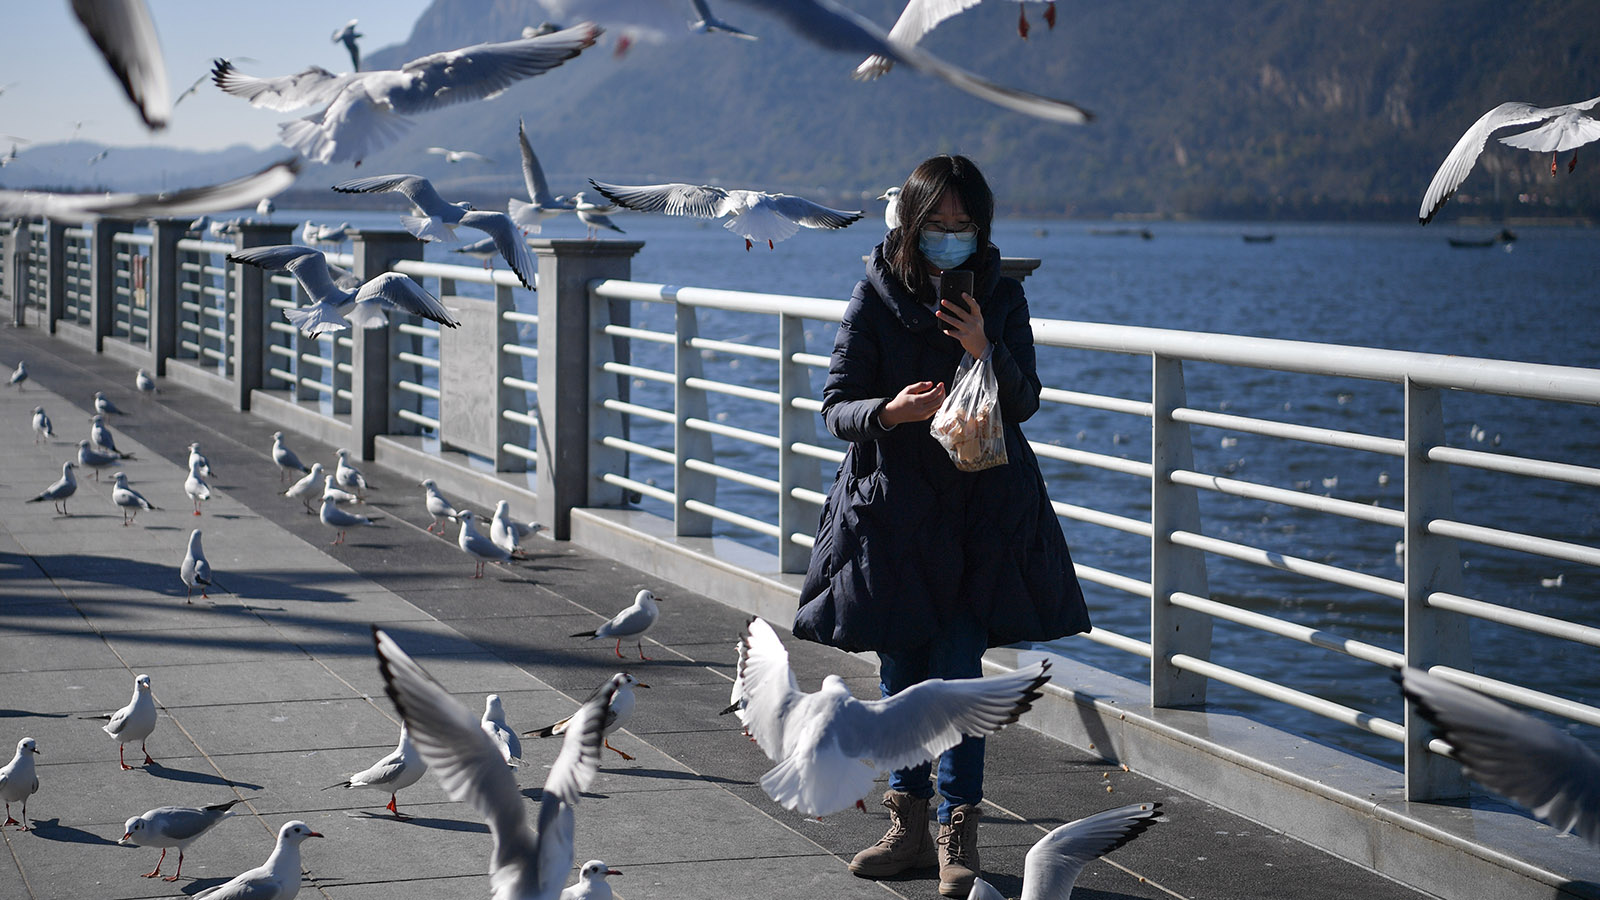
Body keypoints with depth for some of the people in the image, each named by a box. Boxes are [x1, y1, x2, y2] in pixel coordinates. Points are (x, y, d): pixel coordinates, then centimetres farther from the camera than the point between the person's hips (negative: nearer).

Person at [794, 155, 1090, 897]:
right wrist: (889, 411, -27)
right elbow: (836, 406, -6)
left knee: (958, 671, -7)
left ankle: (959, 835, 0)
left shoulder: (1000, 296, 0)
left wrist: (985, 351, -21)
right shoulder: (876, 296, -4)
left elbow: (1025, 403, -2)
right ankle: (910, 827, 21)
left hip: (984, 512, -1)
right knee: (902, 672, 8)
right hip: (894, 508, 1)